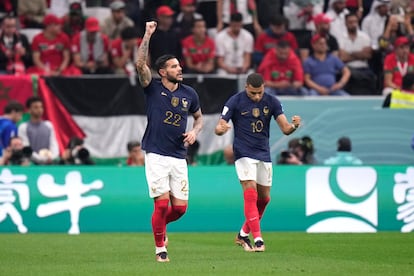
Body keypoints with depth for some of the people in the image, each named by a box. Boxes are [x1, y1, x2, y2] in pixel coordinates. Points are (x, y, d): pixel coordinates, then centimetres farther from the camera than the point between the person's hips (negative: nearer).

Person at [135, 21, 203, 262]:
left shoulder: (189, 93, 8)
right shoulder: (153, 88, -2)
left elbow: (199, 117, 23)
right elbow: (141, 64, -17)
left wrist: (195, 132, 2)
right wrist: (148, 35, -20)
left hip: (179, 157, 4)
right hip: (156, 155, -3)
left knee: (180, 207, 0)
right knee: (162, 203, -9)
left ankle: (160, 224, 33)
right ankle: (160, 248, 8)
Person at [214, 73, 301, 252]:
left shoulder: (272, 102, 1)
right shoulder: (235, 101, -8)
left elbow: (285, 128, -3)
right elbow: (219, 128, -9)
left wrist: (294, 125, -26)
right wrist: (221, 128, -33)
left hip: (264, 155, 5)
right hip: (244, 154, -5)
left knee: (264, 198, 8)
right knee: (251, 194, -17)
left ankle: (243, 234, 24)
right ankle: (257, 239, -19)